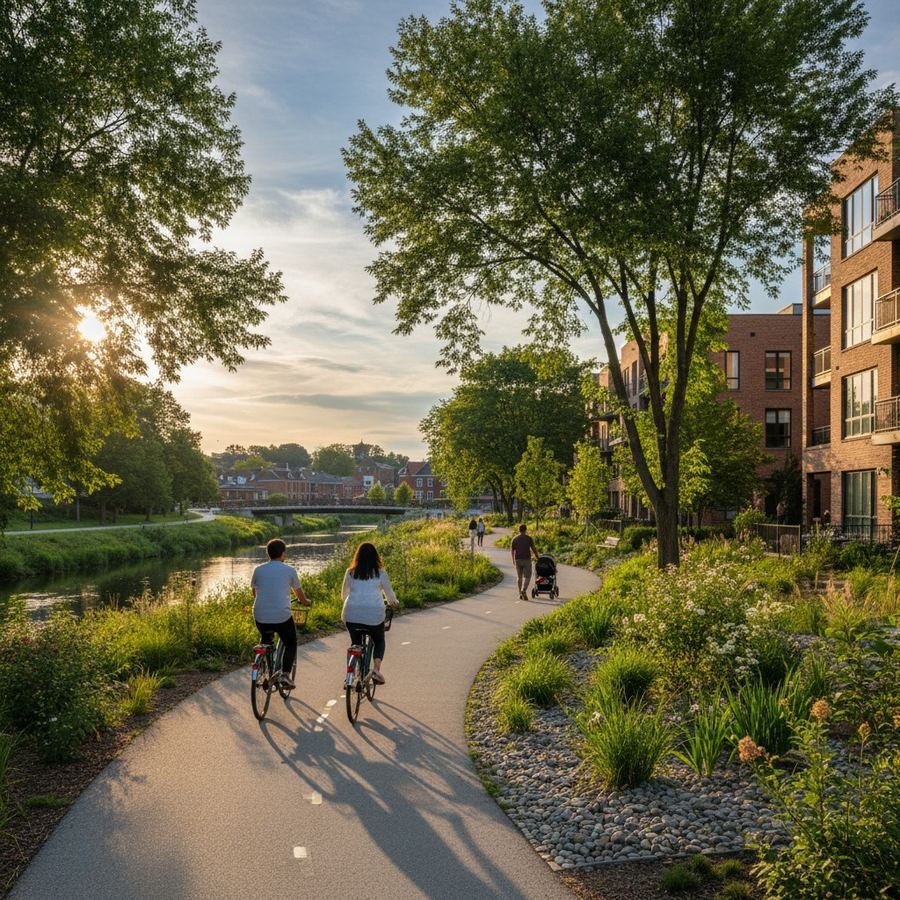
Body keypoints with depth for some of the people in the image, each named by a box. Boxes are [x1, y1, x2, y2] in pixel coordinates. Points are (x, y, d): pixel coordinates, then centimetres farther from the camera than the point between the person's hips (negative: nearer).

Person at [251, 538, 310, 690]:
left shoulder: (258, 570, 7)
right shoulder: (290, 570, 1)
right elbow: (299, 593, 15)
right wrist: (306, 602, 37)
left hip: (260, 616, 3)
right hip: (282, 617, -3)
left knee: (265, 642, 30)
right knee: (291, 644, 19)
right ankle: (285, 674, 3)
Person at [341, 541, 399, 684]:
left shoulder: (350, 572, 8)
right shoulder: (380, 573, 4)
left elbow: (343, 595, 19)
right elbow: (390, 595, 10)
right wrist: (395, 602, 32)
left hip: (351, 614, 1)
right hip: (374, 614, -1)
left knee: (355, 642, 21)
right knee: (379, 641, 20)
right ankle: (376, 668, -2)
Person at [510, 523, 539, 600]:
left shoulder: (515, 539, 3)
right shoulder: (529, 538, -6)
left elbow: (512, 550, 9)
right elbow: (534, 548, -3)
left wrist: (513, 560, 23)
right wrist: (537, 556, 13)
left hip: (518, 560, 3)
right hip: (526, 559, -3)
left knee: (519, 577, 14)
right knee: (527, 577, 1)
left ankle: (520, 594, 17)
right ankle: (524, 590, -20)